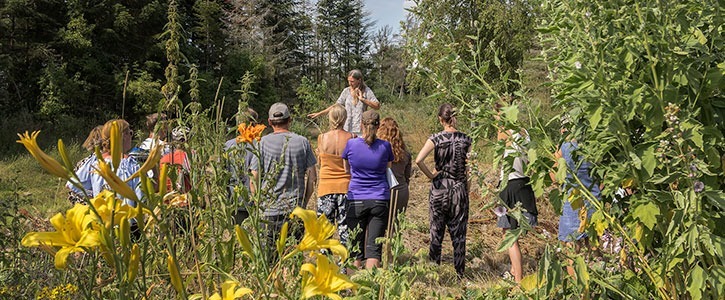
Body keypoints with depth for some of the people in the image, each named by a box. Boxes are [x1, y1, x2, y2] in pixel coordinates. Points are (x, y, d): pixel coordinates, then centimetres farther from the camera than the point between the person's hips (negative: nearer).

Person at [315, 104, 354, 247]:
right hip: (346, 186, 0)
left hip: (326, 186, 0)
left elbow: (320, 162, 4)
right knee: (345, 225, 8)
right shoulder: (351, 138, -7)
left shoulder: (322, 138, -6)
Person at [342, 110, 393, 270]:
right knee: (374, 246, 1)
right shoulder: (385, 146, -1)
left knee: (356, 245, 8)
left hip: (356, 200, 0)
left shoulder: (351, 144, -2)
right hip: (380, 200, 0)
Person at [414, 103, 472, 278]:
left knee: (436, 230, 11)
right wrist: (466, 189, 8)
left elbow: (419, 160, -20)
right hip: (459, 188, 1)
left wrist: (430, 175, -6)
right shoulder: (466, 139, -2)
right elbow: (469, 167, -3)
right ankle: (459, 272, 12)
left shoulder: (436, 139, -8)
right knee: (459, 233, 8)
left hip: (440, 188, -1)